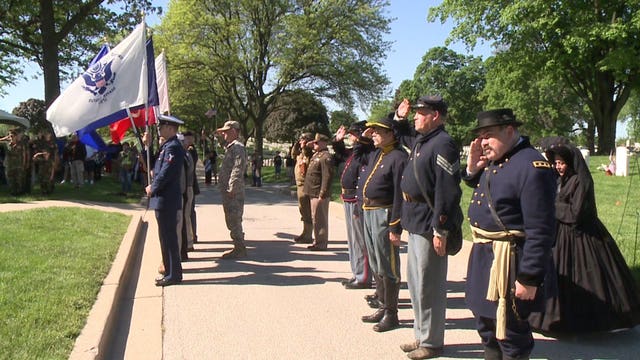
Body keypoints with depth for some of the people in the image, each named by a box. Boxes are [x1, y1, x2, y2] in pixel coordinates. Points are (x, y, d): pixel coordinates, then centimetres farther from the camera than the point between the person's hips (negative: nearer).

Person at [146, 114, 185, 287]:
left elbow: (165, 173, -20)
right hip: (163, 200, 10)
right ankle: (170, 272, 24)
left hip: (166, 201, -10)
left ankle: (173, 274, 5)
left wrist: (152, 189, -9)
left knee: (168, 238, -3)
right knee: (166, 238, 15)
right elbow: (154, 166, 23)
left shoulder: (173, 147, -16)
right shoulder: (167, 146, 16)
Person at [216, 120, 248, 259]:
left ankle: (240, 249, 0)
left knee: (234, 221, -6)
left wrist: (232, 188, -24)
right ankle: (239, 248, 23)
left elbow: (238, 170, -22)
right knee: (231, 220, 15)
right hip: (227, 191, 10)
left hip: (233, 192, -10)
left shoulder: (238, 147, -13)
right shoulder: (230, 147, 19)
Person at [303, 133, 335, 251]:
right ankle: (317, 241, 25)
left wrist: (322, 195, -22)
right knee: (315, 218, 16)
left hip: (319, 194, -10)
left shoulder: (325, 157, -15)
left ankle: (321, 243, 4)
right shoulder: (316, 155, 17)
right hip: (313, 193, 10)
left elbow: (327, 177, -21)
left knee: (320, 219, -3)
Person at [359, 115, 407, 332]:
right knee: (375, 265, 17)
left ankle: (391, 314, 12)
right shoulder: (375, 154, 12)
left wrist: (395, 228, -21)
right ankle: (384, 306, 30)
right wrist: (363, 138, 17)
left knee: (388, 267, 0)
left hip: (384, 214, -9)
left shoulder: (398, 157, -15)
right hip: (368, 212, 9)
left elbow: (400, 195, -19)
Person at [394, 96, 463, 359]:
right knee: (415, 283, 18)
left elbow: (446, 192, -23)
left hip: (430, 225, -10)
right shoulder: (420, 140, 13)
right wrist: (400, 117, 18)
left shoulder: (443, 144, -17)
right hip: (415, 222, 10)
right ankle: (421, 335, 31)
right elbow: (402, 136, 38)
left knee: (428, 287, 0)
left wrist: (440, 230, -24)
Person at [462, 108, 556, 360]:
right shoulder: (493, 161, 8)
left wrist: (529, 278, -22)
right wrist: (472, 169, 5)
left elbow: (540, 230, -22)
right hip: (484, 254, 9)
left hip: (508, 261, -9)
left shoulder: (531, 166, -20)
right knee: (487, 328, 22)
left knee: (509, 335, 6)